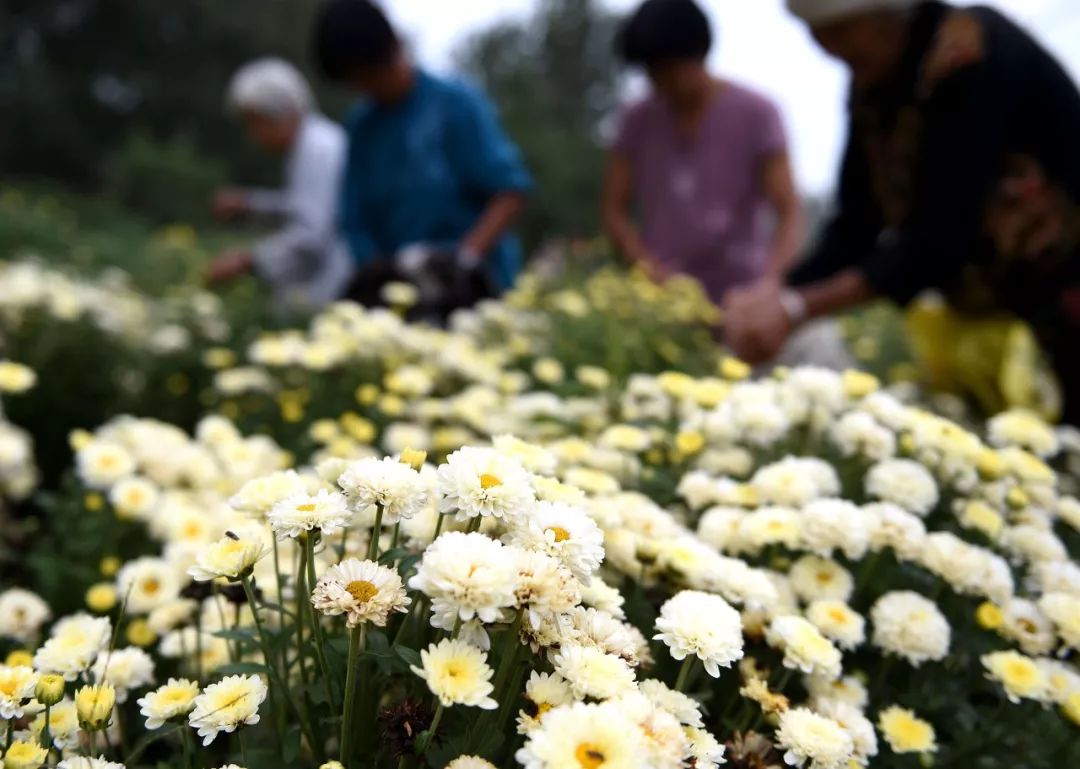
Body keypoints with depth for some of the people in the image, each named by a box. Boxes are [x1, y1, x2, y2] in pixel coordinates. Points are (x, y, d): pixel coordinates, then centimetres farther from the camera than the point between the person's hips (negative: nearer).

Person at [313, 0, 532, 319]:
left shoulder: (456, 102, -3)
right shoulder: (361, 126, 11)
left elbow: (511, 191, -7)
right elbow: (356, 224, 8)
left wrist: (463, 259, -19)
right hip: (400, 278, 5)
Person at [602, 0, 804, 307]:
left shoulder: (756, 114, -2)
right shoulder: (637, 121, 7)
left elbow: (789, 212, -8)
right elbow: (615, 210, 8)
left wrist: (769, 278, -26)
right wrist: (647, 264, -11)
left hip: (738, 299, -2)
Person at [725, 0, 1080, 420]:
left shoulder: (973, 59, -21)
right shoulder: (873, 83, 1)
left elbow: (944, 239, -28)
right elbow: (856, 226, -2)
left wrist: (798, 306, -33)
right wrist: (775, 298, -17)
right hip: (990, 320, 7)